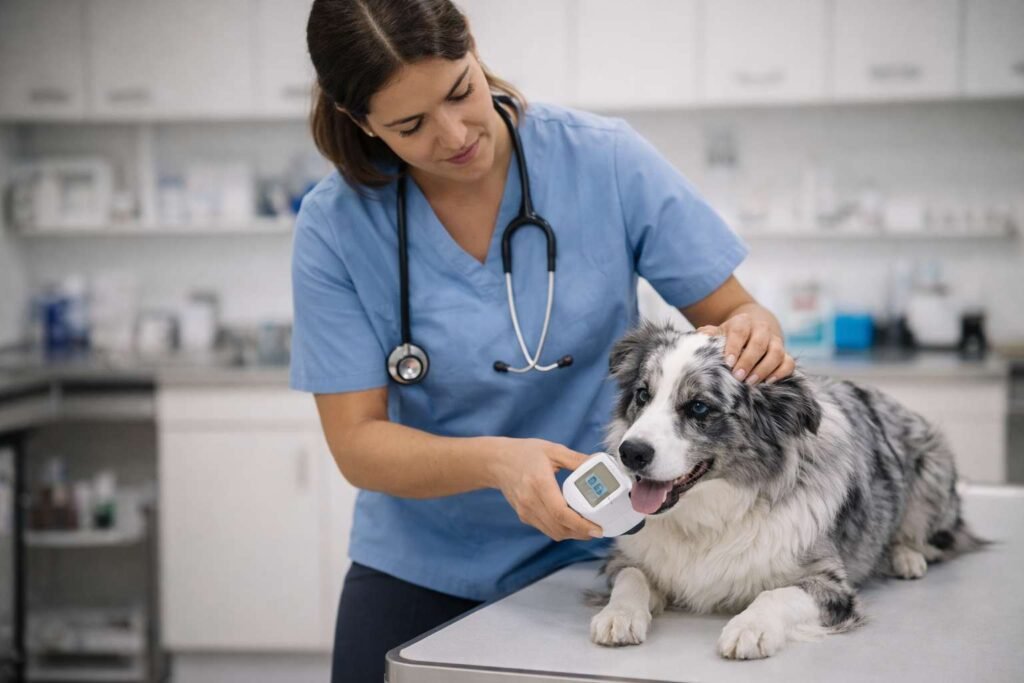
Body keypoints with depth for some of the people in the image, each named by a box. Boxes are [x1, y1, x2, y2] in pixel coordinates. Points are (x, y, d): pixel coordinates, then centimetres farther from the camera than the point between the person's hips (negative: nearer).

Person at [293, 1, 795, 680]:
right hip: (418, 566, 1)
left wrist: (754, 335, -29)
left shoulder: (606, 159, -14)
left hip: (590, 551, 0)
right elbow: (357, 443, -14)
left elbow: (732, 311, -5)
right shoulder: (336, 226, -14)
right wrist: (497, 460, -32)